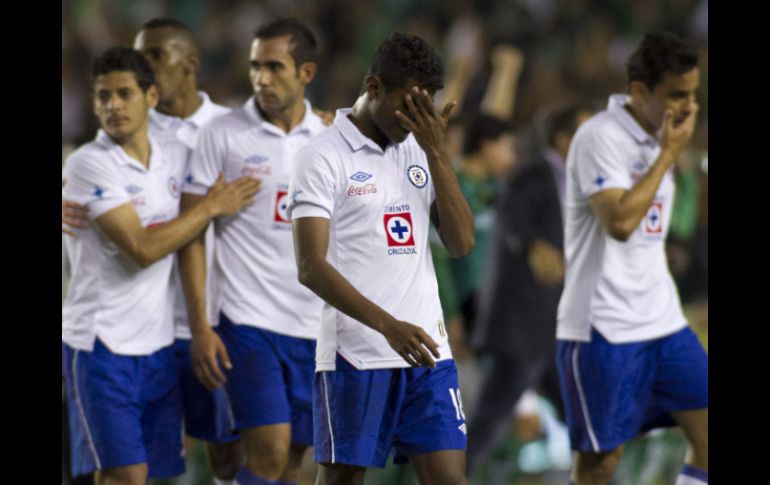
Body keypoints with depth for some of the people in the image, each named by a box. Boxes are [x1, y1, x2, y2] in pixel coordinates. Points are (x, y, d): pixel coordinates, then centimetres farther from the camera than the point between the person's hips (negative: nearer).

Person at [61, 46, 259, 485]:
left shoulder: (176, 156, 9)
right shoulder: (88, 164, -10)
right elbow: (142, 248, -17)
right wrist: (212, 206, -10)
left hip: (159, 344, 6)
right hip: (101, 344, -6)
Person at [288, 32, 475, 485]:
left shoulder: (420, 152, 12)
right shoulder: (324, 156, -7)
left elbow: (462, 243, 3)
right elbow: (311, 266, -15)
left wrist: (437, 152, -6)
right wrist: (388, 325, -26)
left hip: (427, 352, 5)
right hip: (355, 356, -5)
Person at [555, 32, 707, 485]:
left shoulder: (659, 137, 12)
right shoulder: (600, 137, -15)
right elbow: (620, 222, -27)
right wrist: (669, 154, -19)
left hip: (662, 320, 8)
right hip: (603, 327, -8)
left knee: (708, 436, 1)